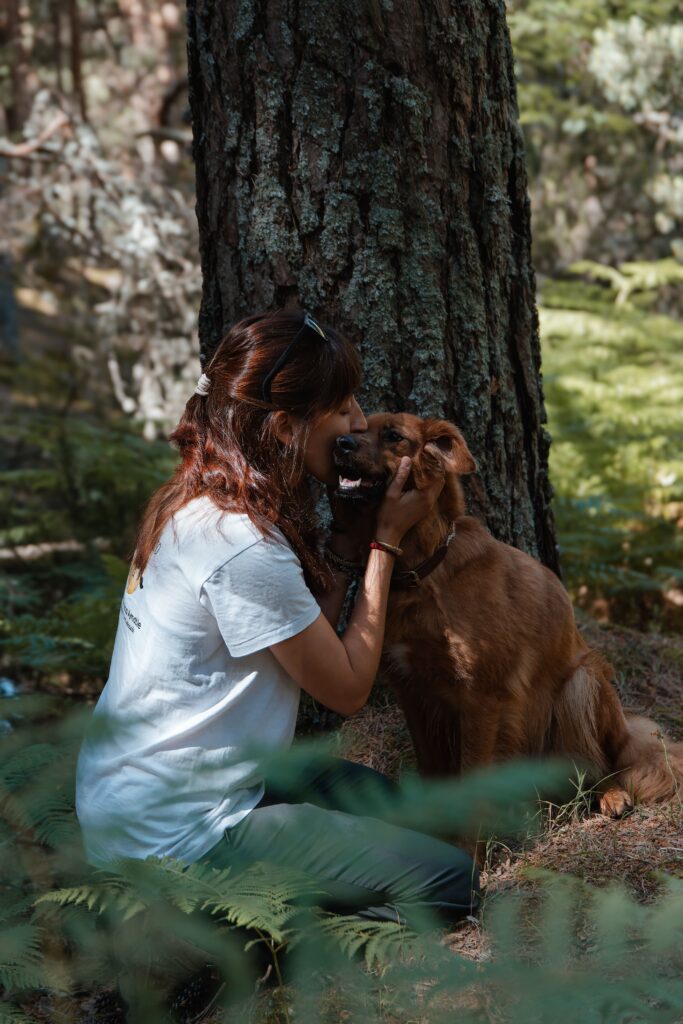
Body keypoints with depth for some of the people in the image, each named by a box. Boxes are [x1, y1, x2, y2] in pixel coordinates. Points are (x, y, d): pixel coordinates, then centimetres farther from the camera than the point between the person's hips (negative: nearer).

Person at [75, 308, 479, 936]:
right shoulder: (242, 546, -24)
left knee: (371, 793, 28)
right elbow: (347, 688, -12)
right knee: (448, 880, -9)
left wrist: (345, 552, 1)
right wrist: (387, 541, -6)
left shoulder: (195, 505, 5)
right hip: (178, 834, -10)